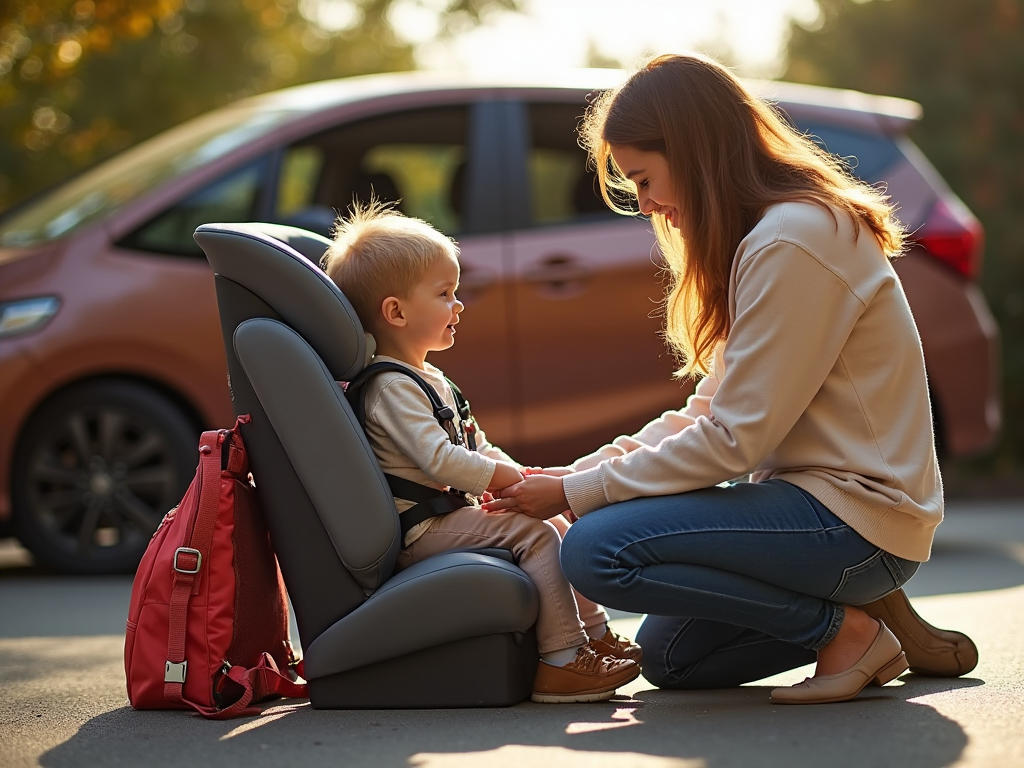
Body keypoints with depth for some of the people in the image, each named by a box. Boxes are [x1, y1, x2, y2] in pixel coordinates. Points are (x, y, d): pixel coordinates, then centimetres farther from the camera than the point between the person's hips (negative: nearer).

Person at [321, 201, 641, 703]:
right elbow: (439, 460, -26)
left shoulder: (428, 379, 20)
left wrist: (515, 473, 4)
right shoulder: (390, 387, -16)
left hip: (446, 514, 11)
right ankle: (560, 664, -23)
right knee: (536, 535, -22)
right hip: (421, 528, -11)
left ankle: (594, 633, 17)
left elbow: (477, 446, 23)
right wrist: (509, 478, -19)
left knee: (559, 527, 12)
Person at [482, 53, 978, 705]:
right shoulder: (760, 236, 13)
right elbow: (709, 415, 12)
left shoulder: (791, 240, -20)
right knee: (666, 654, 17)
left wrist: (576, 493, -13)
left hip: (855, 518, -11)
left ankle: (845, 627, -10)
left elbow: (734, 440, -21)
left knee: (598, 551, -21)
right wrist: (576, 473, 3)